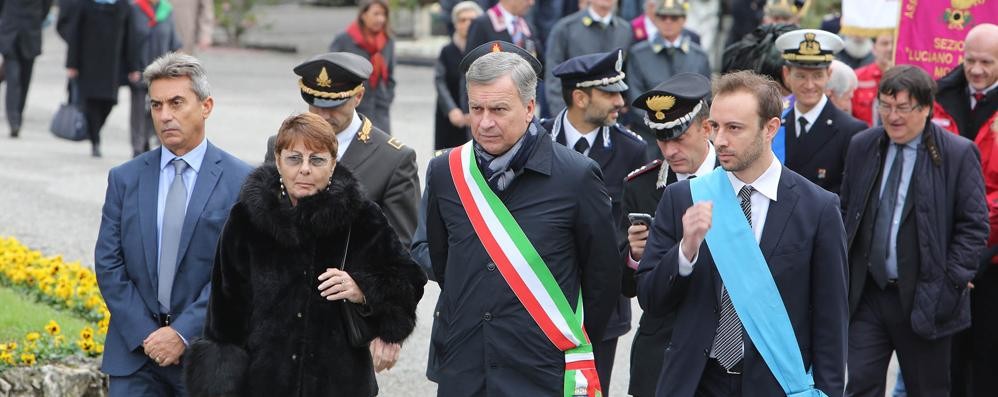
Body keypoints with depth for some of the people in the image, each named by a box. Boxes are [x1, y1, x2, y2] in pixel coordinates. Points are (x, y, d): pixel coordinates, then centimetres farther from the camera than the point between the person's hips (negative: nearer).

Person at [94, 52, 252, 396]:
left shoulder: (241, 182, -2)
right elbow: (108, 264, 3)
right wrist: (145, 334, -7)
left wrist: (184, 333, -14)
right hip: (134, 353, 2)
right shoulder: (125, 179, 7)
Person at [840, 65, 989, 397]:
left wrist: (951, 281, -13)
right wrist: (843, 272, 7)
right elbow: (847, 211, 15)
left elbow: (975, 225, -6)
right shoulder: (862, 146, 6)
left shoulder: (958, 154, -7)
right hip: (866, 293, 3)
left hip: (924, 300, -3)